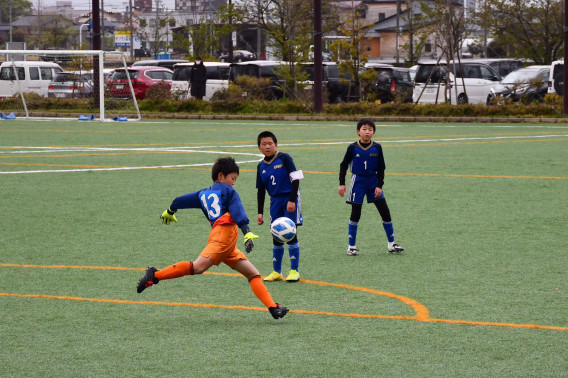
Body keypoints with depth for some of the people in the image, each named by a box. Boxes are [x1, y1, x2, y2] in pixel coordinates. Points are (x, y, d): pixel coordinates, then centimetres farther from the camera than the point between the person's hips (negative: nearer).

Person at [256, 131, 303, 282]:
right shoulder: (261, 166, 8)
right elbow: (260, 190, 13)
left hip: (290, 200, -5)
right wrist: (260, 213, 10)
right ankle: (276, 272, 14)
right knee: (276, 238, 7)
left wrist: (292, 200, -17)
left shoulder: (284, 158, -8)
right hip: (275, 202, 5)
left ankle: (294, 271, -2)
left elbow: (295, 179, -10)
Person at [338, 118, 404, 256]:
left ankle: (391, 244, 11)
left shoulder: (377, 148, -2)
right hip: (358, 181, -2)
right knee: (355, 214, 1)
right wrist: (342, 183, -3)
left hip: (373, 181, 2)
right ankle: (351, 246, 9)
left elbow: (381, 168, 3)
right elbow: (344, 165, 3)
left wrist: (379, 186, -3)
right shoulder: (353, 148, -7)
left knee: (385, 212, 0)